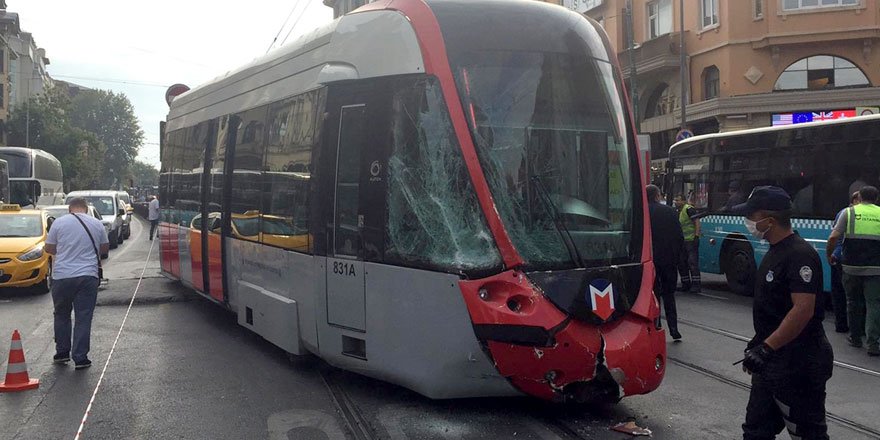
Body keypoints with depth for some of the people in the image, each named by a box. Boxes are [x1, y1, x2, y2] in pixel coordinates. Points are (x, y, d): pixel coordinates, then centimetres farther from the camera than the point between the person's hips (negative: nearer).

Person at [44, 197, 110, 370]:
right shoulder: (97, 224, 5)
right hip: (88, 277, 0)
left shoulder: (59, 222, 0)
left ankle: (62, 353, 23)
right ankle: (80, 358, 2)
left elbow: (49, 248, 7)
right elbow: (105, 248, 14)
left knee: (62, 316, 17)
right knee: (83, 319, 3)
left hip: (62, 276, 0)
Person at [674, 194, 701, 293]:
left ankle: (696, 285, -8)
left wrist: (696, 236, -22)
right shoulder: (678, 212, 17)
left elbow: (697, 222, -16)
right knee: (681, 263, 10)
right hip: (682, 241, 9)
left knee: (692, 262, -10)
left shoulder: (689, 209, -10)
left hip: (691, 240, -9)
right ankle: (685, 284, 18)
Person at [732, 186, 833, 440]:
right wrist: (758, 344, 20)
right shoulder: (775, 252, 12)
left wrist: (766, 348, -29)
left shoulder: (800, 255, -20)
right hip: (772, 360, 10)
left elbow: (803, 309, -28)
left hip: (798, 362, -10)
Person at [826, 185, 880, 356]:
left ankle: (855, 337, 25)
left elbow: (833, 238, -6)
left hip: (852, 267, 0)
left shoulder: (849, 212, 2)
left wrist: (829, 255, 9)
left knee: (853, 302, 15)